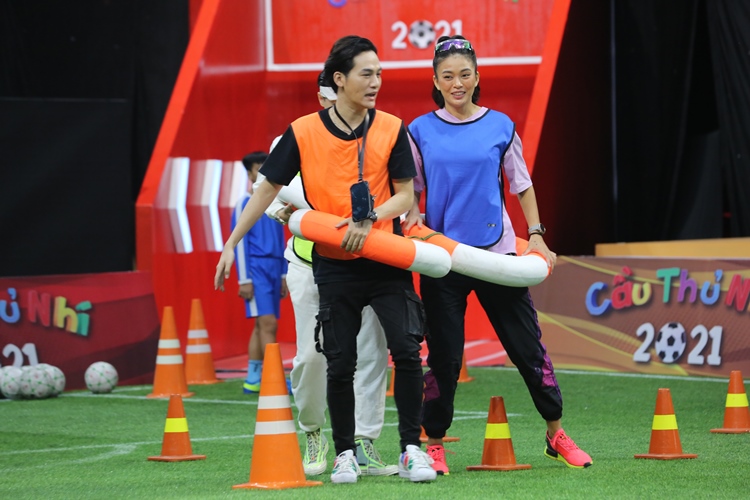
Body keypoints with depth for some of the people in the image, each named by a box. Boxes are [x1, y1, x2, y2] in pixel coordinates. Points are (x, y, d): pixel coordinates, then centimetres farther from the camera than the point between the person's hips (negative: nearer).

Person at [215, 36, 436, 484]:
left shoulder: (392, 129, -3)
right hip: (335, 265, 0)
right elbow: (268, 189, 3)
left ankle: (412, 449, 0)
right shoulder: (303, 133, -4)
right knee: (340, 363, 2)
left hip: (387, 259, 0)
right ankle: (345, 454, 17)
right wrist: (231, 244, 0)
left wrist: (370, 220, -19)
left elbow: (406, 195, 0)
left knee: (407, 349, -10)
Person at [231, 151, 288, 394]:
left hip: (275, 269, 7)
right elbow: (240, 243, -6)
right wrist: (244, 280, -11)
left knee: (262, 326, 7)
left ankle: (252, 380, 10)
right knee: (267, 323, -14)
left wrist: (284, 275, 16)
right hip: (256, 269, -7)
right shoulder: (245, 204, -3)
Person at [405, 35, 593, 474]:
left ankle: (557, 434, 14)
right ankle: (434, 443, 12)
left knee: (528, 344, 3)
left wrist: (537, 235, 4)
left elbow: (522, 185, 11)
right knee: (444, 355, 1)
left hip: (497, 251, 0)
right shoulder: (421, 130, 3)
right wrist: (412, 224, -9)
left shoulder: (500, 126, 4)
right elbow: (411, 190, 9)